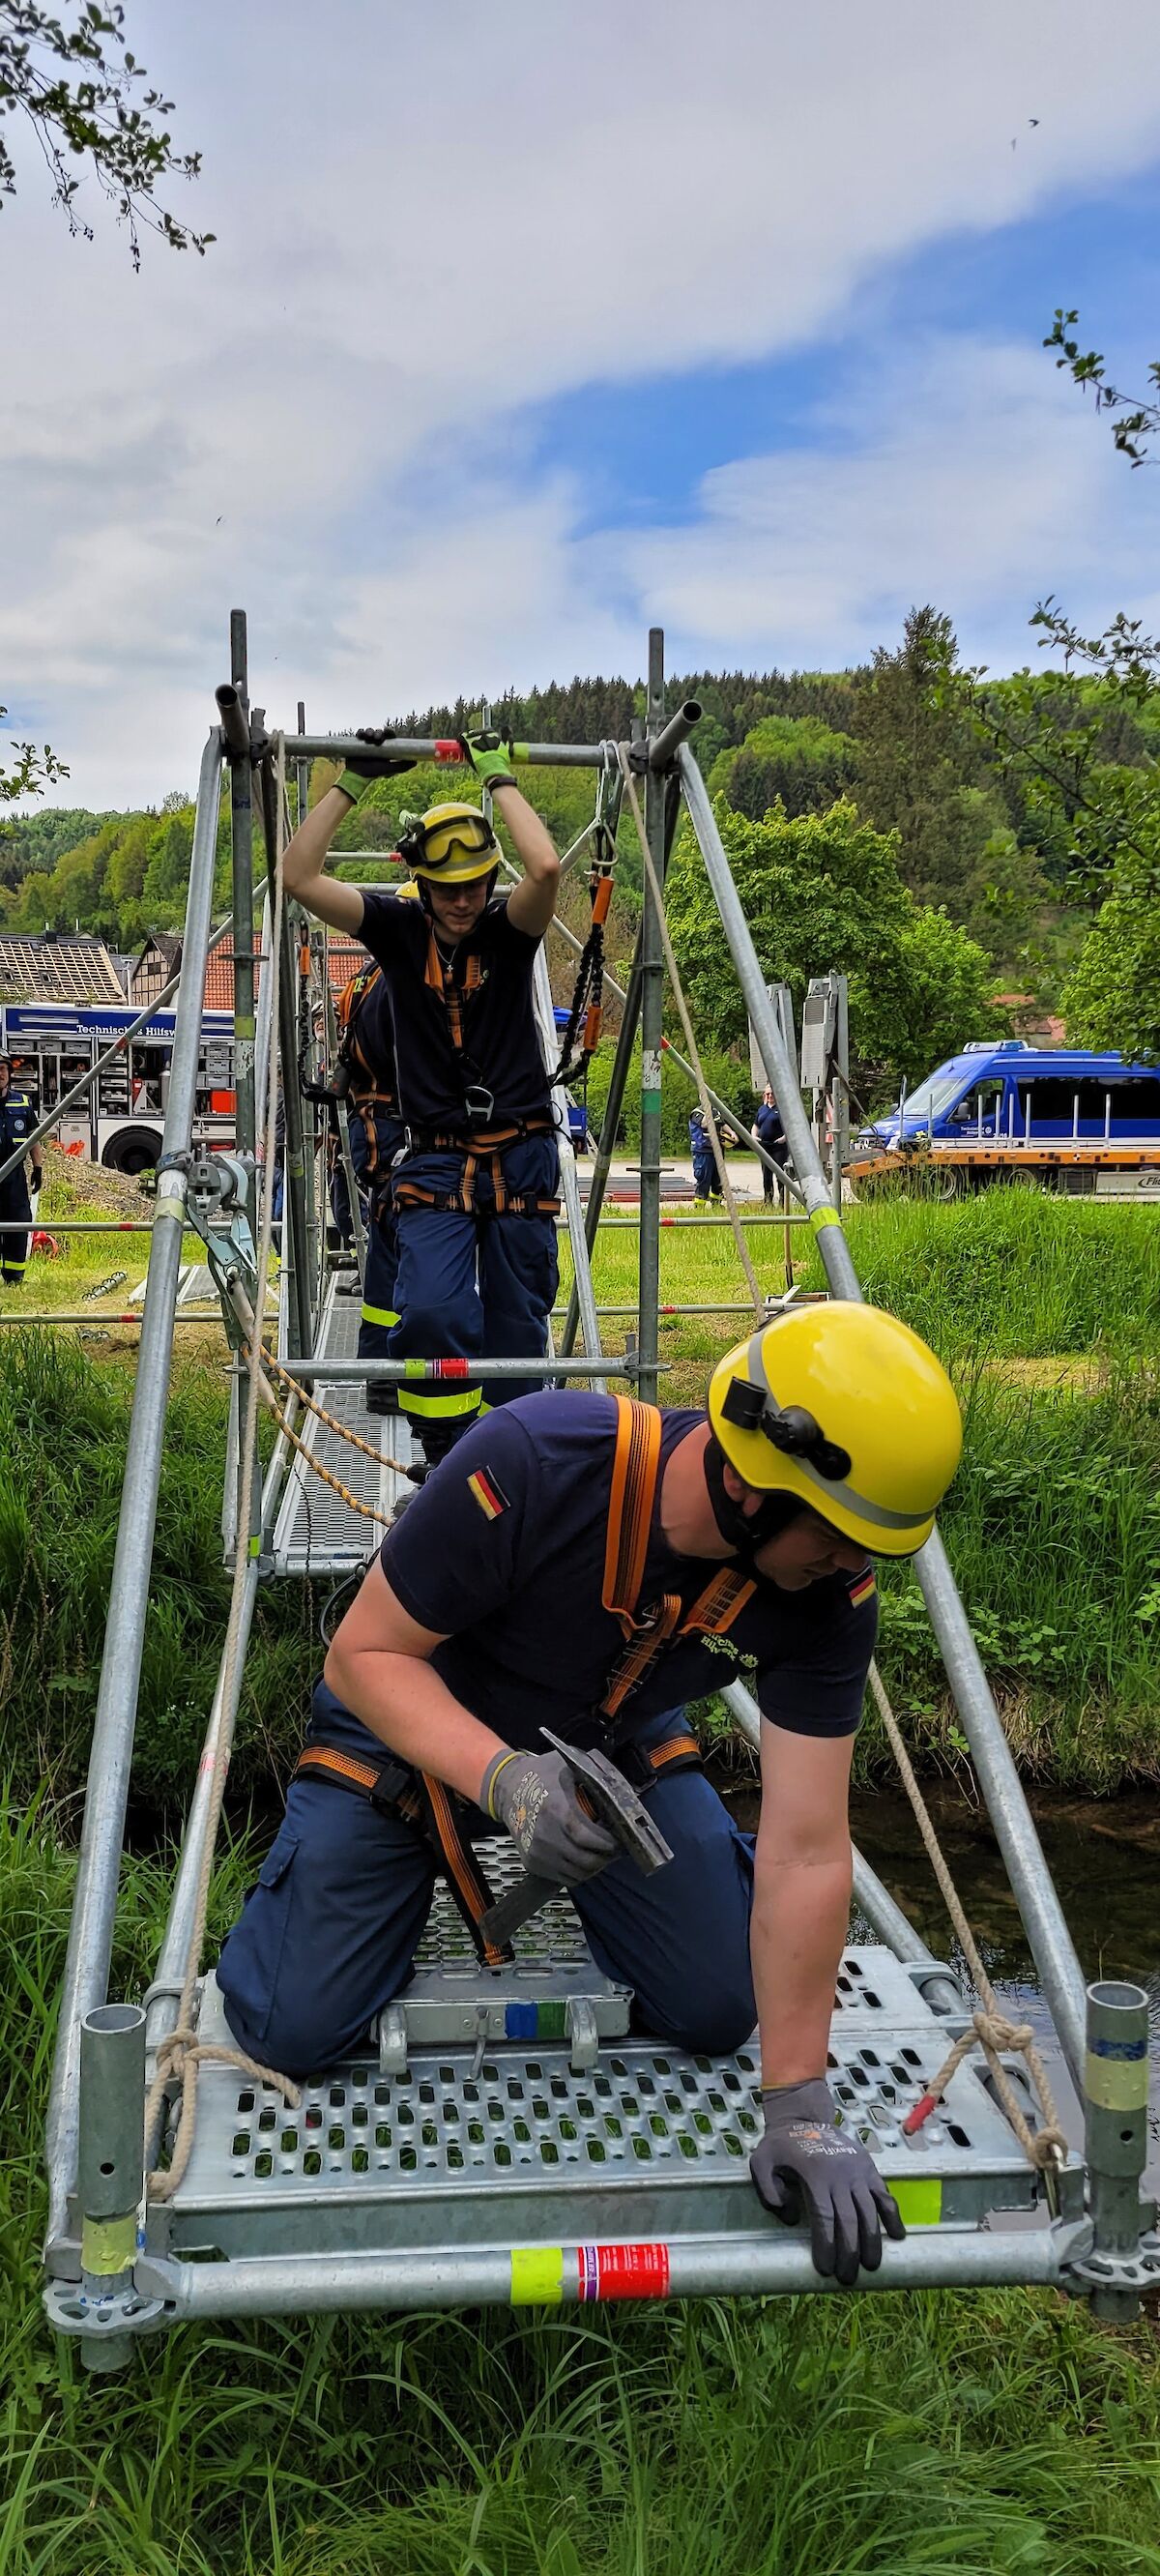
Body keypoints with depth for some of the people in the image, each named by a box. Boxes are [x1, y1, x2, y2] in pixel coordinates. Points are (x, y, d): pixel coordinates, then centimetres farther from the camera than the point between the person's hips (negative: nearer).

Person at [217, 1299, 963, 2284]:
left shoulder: (830, 1598, -28)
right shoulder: (530, 1465, -40)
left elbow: (808, 1852, -25)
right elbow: (365, 1655, -28)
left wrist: (802, 2110, -25)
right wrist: (505, 1780, -45)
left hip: (615, 1747, 3)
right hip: (420, 1726, -2)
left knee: (719, 2013, -5)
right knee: (293, 2031, -8)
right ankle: (423, 1852, 20)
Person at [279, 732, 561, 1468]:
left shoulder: (508, 929, -2)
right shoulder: (397, 927, 0)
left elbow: (546, 866, -24)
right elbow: (300, 875, -10)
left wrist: (499, 776, -14)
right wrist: (353, 781, -10)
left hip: (520, 1158, 1)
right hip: (436, 1161, 0)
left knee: (516, 1327, 7)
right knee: (431, 1311, -20)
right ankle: (449, 1461, -5)